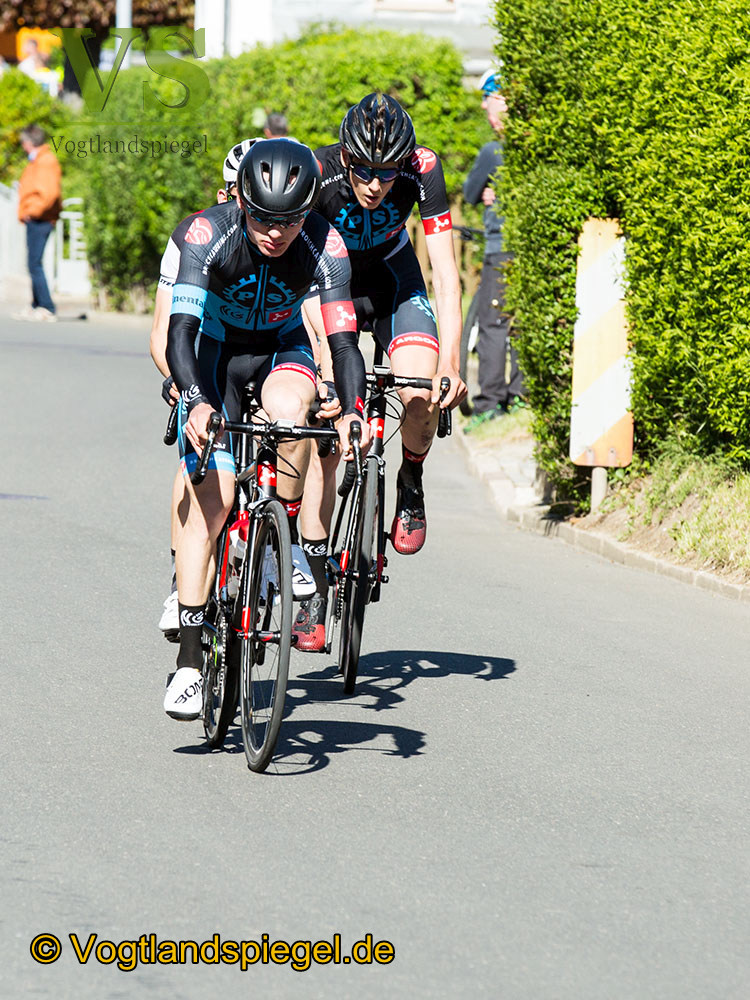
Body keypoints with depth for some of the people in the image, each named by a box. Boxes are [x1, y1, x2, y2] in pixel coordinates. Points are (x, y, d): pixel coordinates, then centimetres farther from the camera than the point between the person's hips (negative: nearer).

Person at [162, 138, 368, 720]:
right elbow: (180, 332, -35)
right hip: (216, 350, -1)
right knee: (212, 497, -14)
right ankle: (189, 662, -12)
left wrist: (352, 410, -47)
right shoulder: (209, 235, -29)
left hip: (283, 349, 1)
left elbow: (343, 341, -29)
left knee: (287, 408, -36)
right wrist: (196, 401, -52)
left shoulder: (324, 247, -26)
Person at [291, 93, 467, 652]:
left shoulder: (422, 170, -28)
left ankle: (411, 483, 7)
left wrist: (449, 362, -38)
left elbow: (446, 272, -28)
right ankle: (316, 585, -8)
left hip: (392, 278, 1)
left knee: (422, 393, -26)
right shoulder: (315, 175, -31)